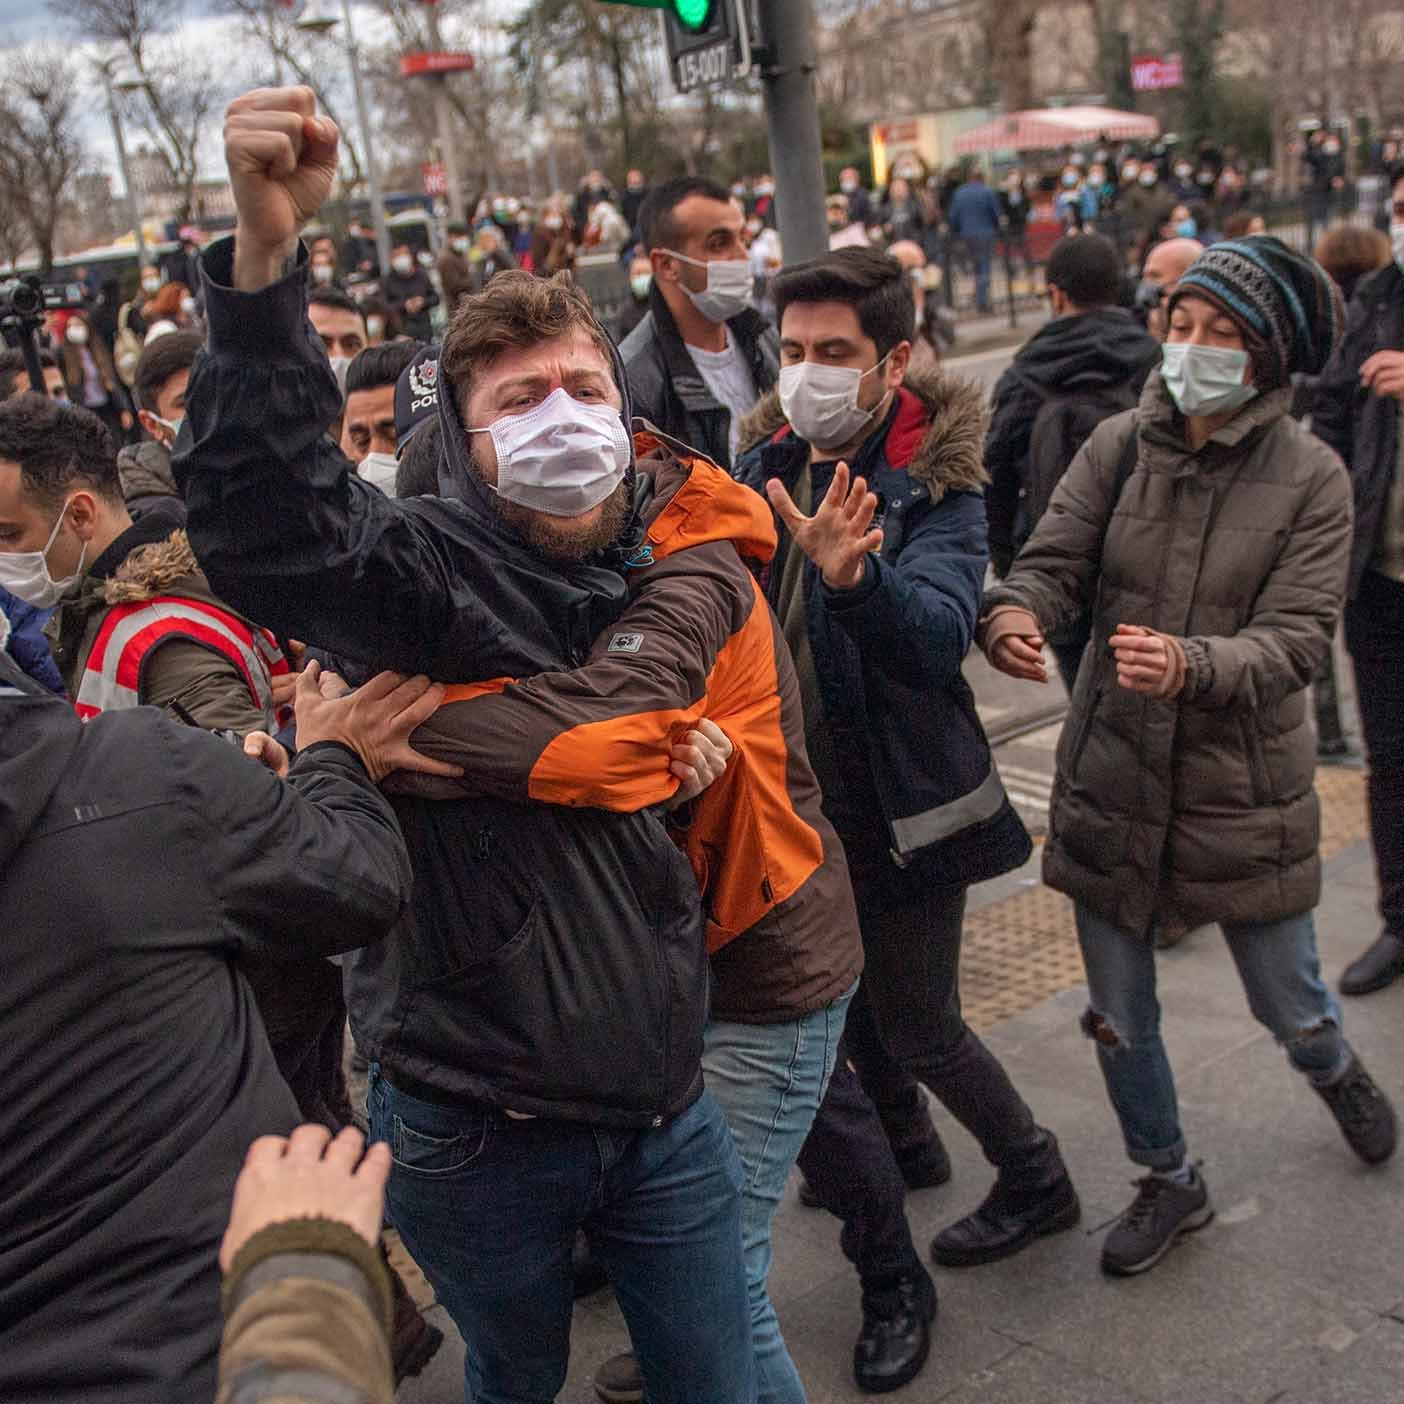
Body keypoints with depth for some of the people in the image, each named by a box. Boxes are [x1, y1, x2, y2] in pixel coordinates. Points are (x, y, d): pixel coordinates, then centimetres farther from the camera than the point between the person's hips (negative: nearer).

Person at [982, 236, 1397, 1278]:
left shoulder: (1311, 478, -10)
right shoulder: (1121, 445, -4)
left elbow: (1297, 639, -18)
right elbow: (1054, 560, -11)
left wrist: (1190, 665, -38)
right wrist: (1015, 614, -34)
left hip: (1243, 792, -2)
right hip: (1114, 777, 2)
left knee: (1290, 1006, 17)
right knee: (1118, 1020, 13)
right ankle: (1170, 1183, 40)